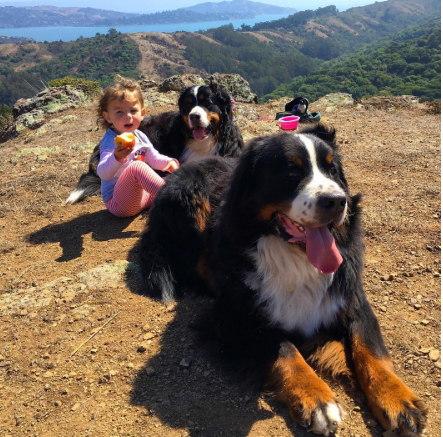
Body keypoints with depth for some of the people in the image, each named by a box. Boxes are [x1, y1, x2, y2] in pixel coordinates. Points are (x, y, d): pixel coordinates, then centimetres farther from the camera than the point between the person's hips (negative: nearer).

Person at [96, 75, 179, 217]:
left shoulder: (140, 137, 7)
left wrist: (169, 163, 0)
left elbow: (154, 158, 22)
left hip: (142, 195, 9)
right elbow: (103, 173, -33)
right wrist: (117, 158, -53)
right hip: (118, 203, -9)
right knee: (137, 167, -33)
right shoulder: (110, 142, -17)